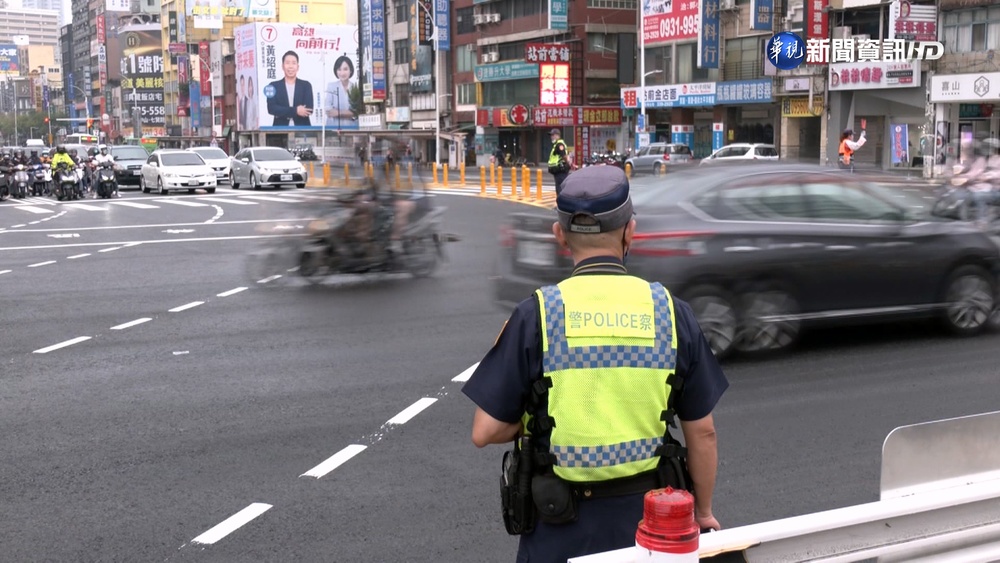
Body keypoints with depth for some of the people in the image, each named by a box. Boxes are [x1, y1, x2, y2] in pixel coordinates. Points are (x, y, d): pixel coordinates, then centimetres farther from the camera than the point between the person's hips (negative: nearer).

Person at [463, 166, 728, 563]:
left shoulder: (535, 315, -12)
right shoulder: (671, 312, -6)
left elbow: (485, 432, -11)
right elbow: (702, 431, 0)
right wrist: (703, 511, 15)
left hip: (560, 525, -2)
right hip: (644, 514, 2)